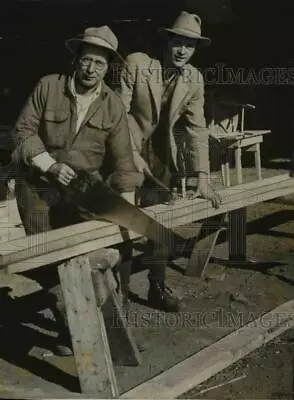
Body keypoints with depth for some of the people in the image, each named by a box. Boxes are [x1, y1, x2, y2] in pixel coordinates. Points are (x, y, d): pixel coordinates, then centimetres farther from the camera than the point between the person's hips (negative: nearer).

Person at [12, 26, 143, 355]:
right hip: (38, 186, -1)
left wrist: (127, 203, -13)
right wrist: (51, 166, -18)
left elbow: (121, 157, -4)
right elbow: (23, 130, -6)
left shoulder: (113, 105, -3)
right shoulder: (48, 86, -7)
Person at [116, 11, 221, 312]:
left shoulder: (194, 79, -5)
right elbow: (118, 112, -14)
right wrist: (132, 155, -18)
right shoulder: (136, 63, -16)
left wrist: (202, 178, -14)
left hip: (162, 158, 4)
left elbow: (197, 127, -8)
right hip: (127, 152, -3)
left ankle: (157, 287, 25)